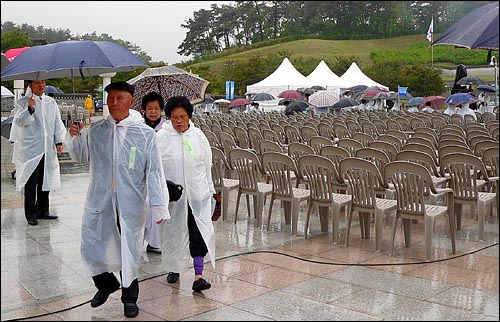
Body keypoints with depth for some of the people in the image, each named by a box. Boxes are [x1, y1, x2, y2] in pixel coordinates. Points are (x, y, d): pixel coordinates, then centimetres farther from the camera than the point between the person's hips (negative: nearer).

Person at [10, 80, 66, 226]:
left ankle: (42, 211, 24)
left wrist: (59, 141, 4)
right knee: (30, 184, -1)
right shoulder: (23, 102, -2)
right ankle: (31, 214, 8)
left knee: (46, 182, 12)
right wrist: (29, 109, -33)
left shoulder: (51, 102, 10)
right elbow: (20, 121, -15)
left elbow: (58, 123, 13)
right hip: (30, 150, -4)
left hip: (48, 149, 5)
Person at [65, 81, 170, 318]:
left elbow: (154, 172, -6)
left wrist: (158, 205, -9)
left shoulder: (145, 134, -7)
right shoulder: (95, 130, 0)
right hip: (99, 201, 3)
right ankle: (106, 284, 40)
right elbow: (81, 157, 17)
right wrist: (74, 138, -2)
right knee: (91, 248, 10)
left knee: (129, 251, 11)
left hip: (131, 204, -2)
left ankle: (129, 297, 33)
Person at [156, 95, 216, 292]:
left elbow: (207, 165, 10)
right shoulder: (161, 138, -5)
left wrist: (210, 191, 12)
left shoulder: (198, 136, 3)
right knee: (173, 233, 13)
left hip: (197, 194, 1)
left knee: (199, 234, -5)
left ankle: (198, 275, -1)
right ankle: (174, 268, 35)